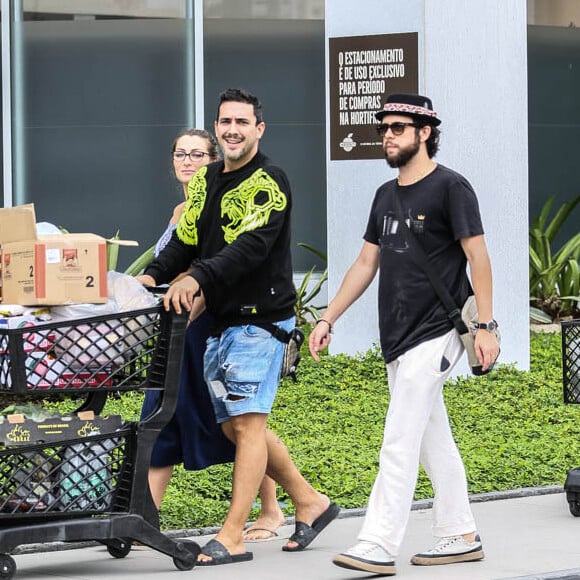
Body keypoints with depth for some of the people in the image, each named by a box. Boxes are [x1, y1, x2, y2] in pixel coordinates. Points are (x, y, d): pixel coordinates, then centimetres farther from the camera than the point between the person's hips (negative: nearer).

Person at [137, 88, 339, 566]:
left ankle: (232, 537, -10)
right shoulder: (205, 182, 15)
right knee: (234, 425, 11)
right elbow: (186, 240, 15)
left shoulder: (269, 182, -10)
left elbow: (253, 245, -23)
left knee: (247, 422, -10)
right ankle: (310, 503, 24)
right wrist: (154, 275, -5)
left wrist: (199, 279, -35)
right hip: (220, 321, 9)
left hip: (260, 319, -9)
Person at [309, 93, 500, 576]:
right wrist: (328, 319, 14)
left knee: (400, 438, -13)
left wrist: (486, 326, -19)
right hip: (397, 337, 8)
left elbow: (477, 257, -12)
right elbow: (366, 262, 19)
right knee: (434, 440, 12)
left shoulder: (450, 187, -8)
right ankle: (461, 536, 20)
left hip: (435, 333, -8)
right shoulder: (387, 195, 15)